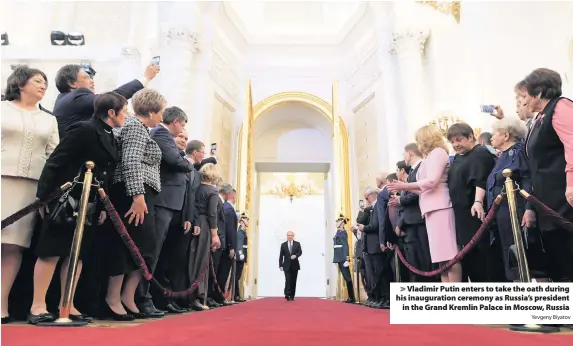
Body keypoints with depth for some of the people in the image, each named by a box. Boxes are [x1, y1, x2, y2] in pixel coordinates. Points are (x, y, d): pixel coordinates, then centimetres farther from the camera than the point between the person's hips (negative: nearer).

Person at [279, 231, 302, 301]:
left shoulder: (297, 244, 6)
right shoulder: (283, 245, 6)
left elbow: (300, 252, -6)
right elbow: (281, 256, 5)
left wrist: (295, 255, -27)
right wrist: (280, 265, -2)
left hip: (295, 266, 1)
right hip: (286, 266, -1)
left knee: (293, 281, 4)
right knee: (287, 280, -13)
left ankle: (292, 296, 11)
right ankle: (287, 295, -16)